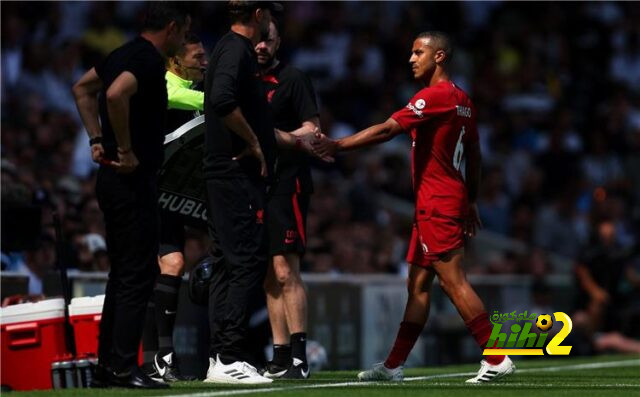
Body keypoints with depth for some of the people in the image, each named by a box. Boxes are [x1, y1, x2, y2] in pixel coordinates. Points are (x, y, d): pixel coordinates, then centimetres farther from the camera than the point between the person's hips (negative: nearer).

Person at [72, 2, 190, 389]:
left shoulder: (125, 54, 13)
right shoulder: (150, 61, -16)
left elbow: (83, 88, 27)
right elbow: (116, 95, -34)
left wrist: (97, 139, 21)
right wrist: (125, 150, -23)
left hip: (112, 179, 10)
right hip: (133, 181, -10)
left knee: (123, 275, 13)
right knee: (139, 275, -7)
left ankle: (106, 367, 15)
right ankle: (124, 368, -8)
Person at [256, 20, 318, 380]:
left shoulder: (292, 79, -3)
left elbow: (312, 130, -9)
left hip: (287, 184, -7)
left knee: (285, 272, -13)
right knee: (270, 278, 8)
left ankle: (299, 356, -14)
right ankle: (280, 357, 11)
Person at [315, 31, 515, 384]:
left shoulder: (436, 95, -13)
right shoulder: (462, 100, 16)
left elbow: (386, 130, -18)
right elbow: (474, 154, 21)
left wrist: (337, 145, -16)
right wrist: (471, 201, 25)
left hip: (437, 205, -10)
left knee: (453, 281, -10)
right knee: (417, 285, 9)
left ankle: (497, 359, -10)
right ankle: (393, 365, 11)